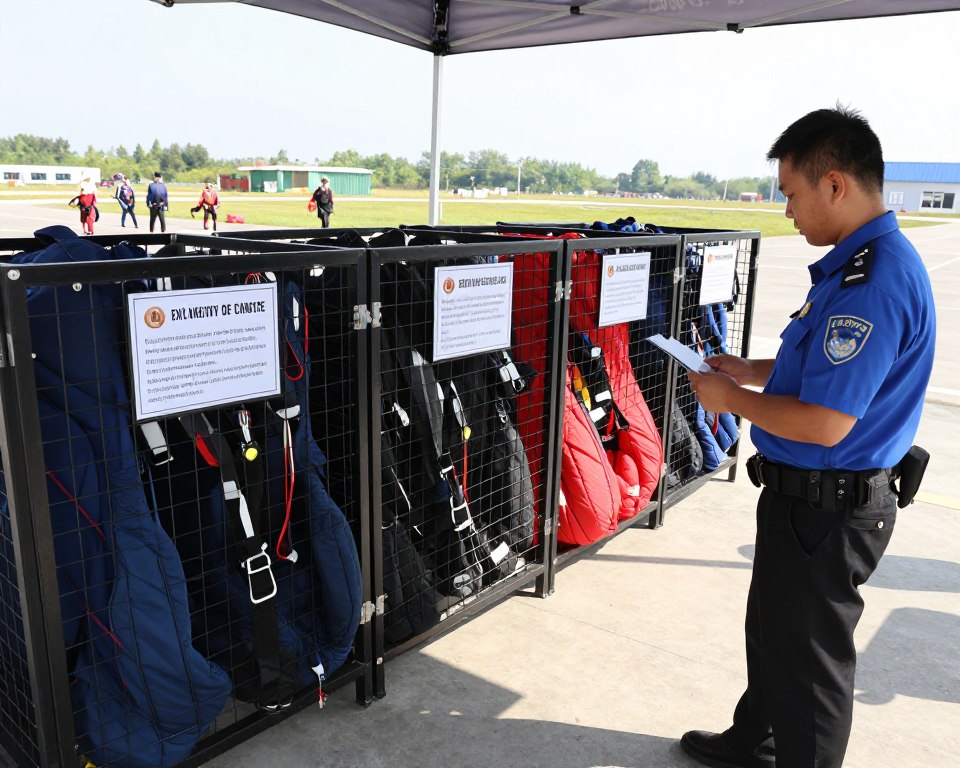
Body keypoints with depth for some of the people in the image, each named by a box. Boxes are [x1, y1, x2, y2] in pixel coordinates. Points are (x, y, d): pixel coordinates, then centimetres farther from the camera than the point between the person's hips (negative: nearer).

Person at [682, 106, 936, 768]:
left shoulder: (874, 283, -27)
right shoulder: (860, 260, 7)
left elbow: (824, 423, -30)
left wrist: (731, 399, -16)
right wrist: (751, 371, 11)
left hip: (829, 508, -11)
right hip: (810, 495, 11)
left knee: (808, 653, 10)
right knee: (772, 630, 26)